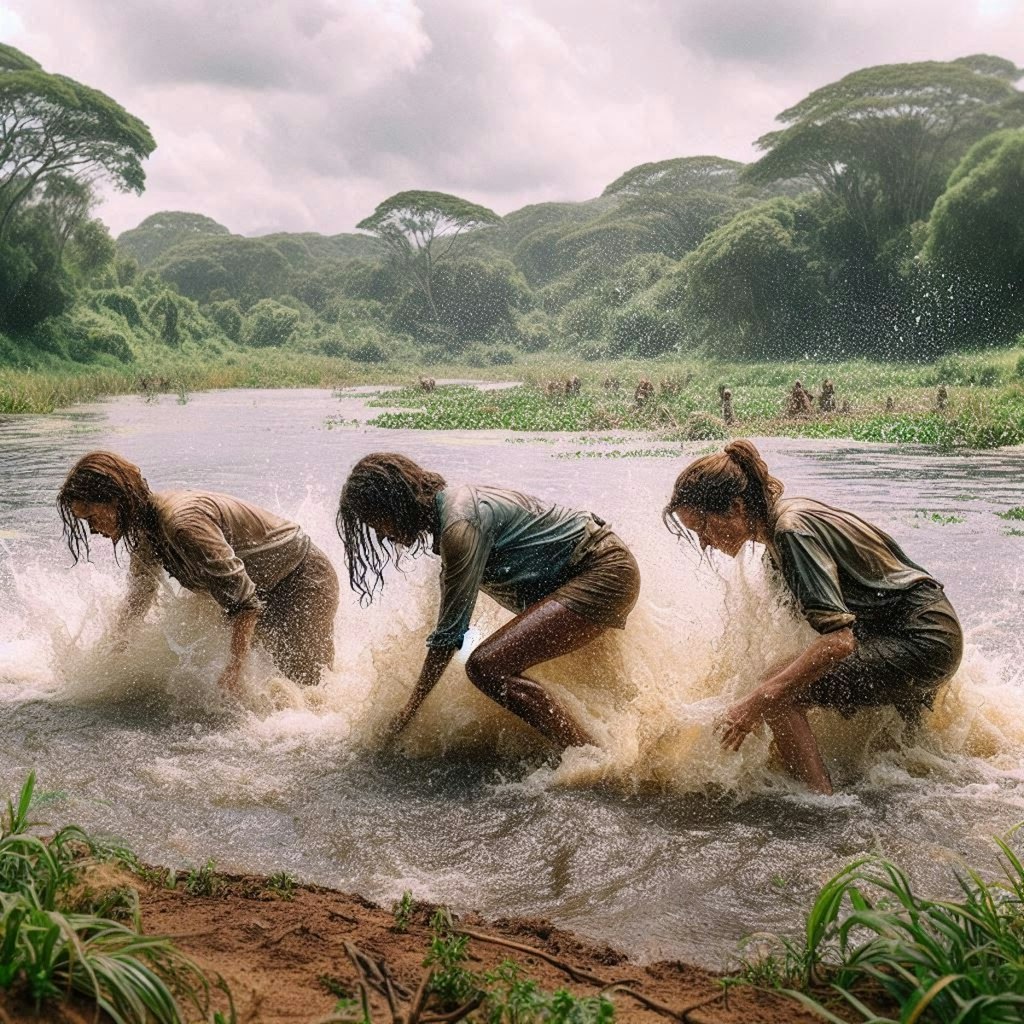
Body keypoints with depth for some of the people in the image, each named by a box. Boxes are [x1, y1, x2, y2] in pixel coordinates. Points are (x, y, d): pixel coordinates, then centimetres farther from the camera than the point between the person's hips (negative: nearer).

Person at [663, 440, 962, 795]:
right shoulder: (784, 518, 5)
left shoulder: (792, 531, -24)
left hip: (920, 641, -10)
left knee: (780, 695, -22)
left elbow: (839, 638, -33)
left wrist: (759, 700, -34)